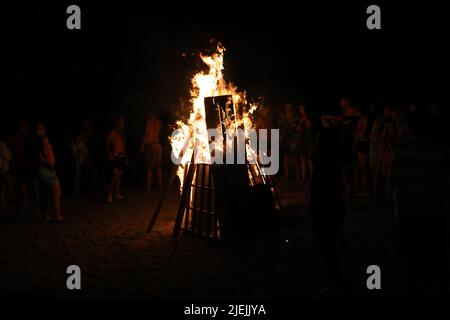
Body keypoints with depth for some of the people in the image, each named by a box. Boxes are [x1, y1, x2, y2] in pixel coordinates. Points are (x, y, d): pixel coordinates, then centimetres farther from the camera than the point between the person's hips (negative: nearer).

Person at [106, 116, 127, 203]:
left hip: (122, 157, 8)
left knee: (120, 175, 6)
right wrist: (110, 155, -17)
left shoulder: (122, 134, 19)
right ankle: (110, 194, -18)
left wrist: (126, 157, 18)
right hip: (115, 156, -7)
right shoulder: (113, 132, -4)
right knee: (115, 174, -18)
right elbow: (107, 144, -8)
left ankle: (117, 193, 12)